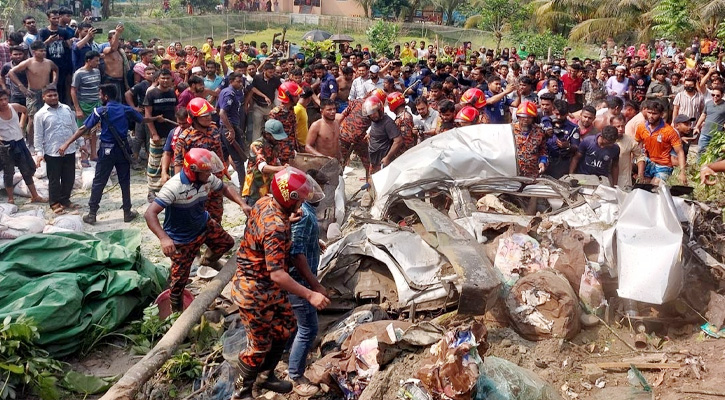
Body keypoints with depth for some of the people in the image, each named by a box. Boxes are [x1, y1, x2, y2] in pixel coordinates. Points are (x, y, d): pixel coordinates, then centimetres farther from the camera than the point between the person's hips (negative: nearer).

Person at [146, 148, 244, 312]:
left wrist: (243, 204, -12)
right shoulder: (174, 187, -36)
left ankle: (210, 260, 49)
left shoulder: (208, 179, -17)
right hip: (182, 240, -6)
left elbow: (225, 189, 4)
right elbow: (150, 214, -39)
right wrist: (164, 238, -52)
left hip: (204, 225, 6)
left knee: (227, 242, 19)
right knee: (179, 279, 5)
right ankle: (176, 311, 29)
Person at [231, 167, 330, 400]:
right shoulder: (276, 227, -33)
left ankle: (266, 375, 41)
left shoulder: (266, 202, -5)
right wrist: (310, 295, -33)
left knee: (285, 327, 22)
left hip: (268, 287, 10)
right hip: (255, 292, -10)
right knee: (259, 344, 7)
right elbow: (277, 275, -35)